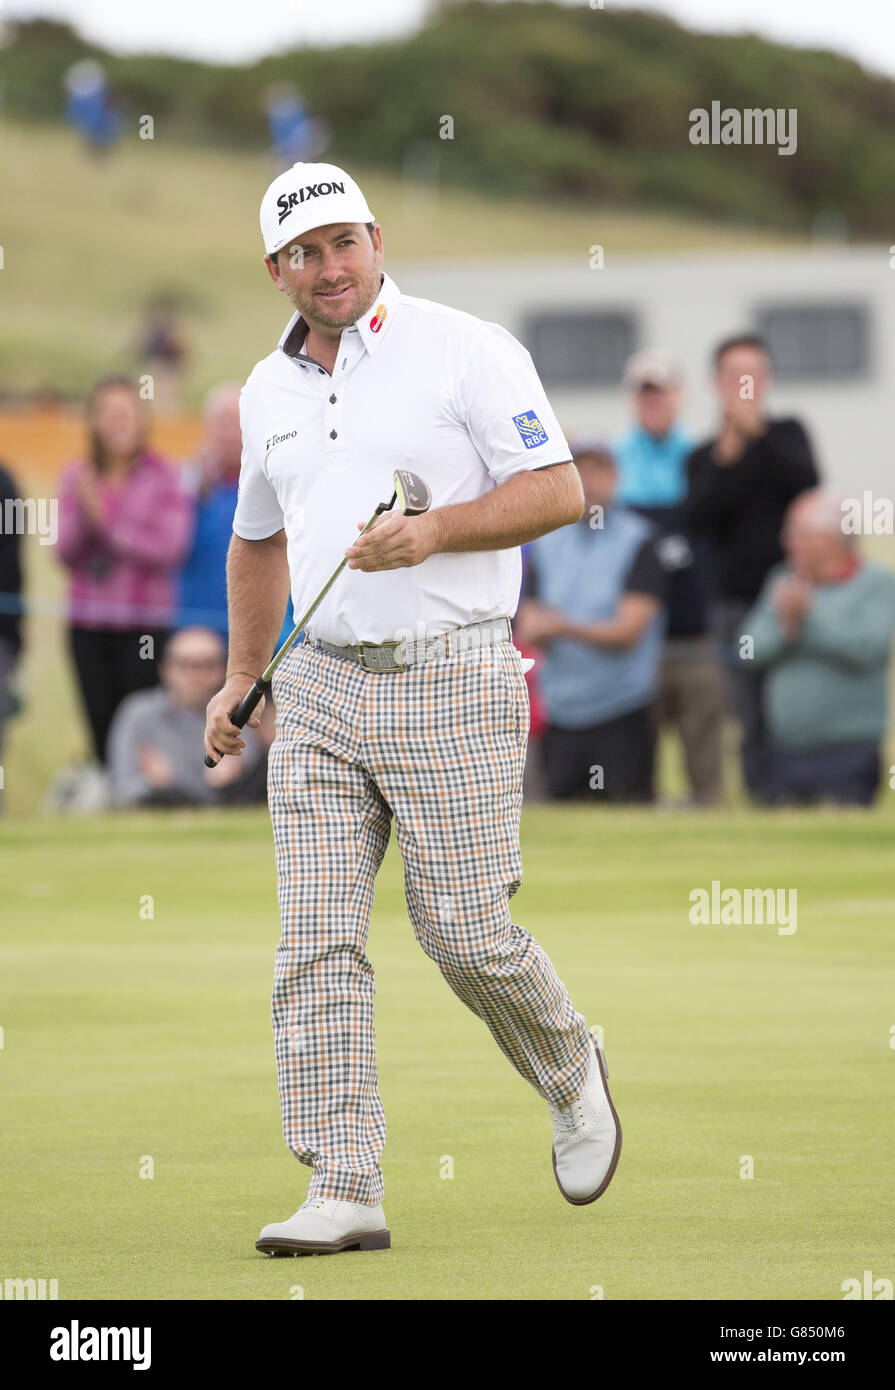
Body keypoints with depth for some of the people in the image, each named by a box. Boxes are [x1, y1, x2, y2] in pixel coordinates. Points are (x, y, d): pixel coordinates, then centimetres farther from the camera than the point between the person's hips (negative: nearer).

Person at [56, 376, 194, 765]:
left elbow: (170, 549, -10)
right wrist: (84, 514, -13)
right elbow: (65, 553, 6)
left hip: (144, 623, -4)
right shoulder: (79, 476, 8)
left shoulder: (163, 476, -3)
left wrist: (106, 519, -12)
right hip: (88, 624, 4)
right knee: (102, 735, 2)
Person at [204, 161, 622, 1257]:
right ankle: (344, 1193, -5)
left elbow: (558, 491, -8)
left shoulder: (467, 350, -4)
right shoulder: (269, 390, 14)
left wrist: (432, 531, -20)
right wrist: (242, 677, 23)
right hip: (319, 687, 5)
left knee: (468, 936, -5)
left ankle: (571, 1077, 26)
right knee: (316, 945, -5)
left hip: (452, 683, -5)